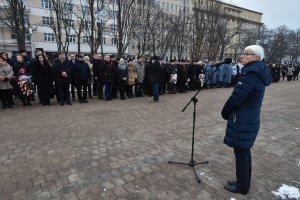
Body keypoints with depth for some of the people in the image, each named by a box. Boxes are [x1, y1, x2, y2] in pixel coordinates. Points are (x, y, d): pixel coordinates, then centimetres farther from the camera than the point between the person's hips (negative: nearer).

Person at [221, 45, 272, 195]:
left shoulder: (250, 74, -20)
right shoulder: (258, 73, 11)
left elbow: (236, 98, -23)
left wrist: (224, 113, -5)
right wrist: (228, 112, 11)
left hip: (242, 121, -10)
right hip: (250, 119, 10)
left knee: (241, 153, 5)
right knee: (244, 152, 19)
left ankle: (242, 187, 22)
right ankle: (243, 182, 36)